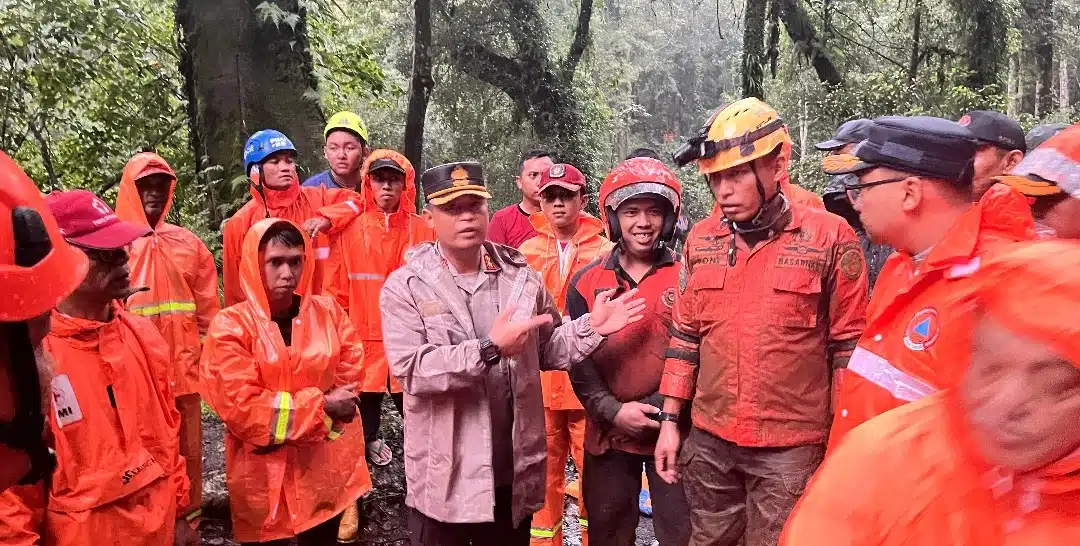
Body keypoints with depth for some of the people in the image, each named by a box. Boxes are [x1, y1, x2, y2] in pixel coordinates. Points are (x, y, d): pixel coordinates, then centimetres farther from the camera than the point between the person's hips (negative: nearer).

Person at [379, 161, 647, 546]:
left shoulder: (521, 277, 4)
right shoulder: (406, 286, -8)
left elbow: (547, 350, 9)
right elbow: (411, 368, -19)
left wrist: (590, 328, -8)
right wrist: (488, 350, -28)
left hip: (513, 472, 4)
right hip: (444, 478, -3)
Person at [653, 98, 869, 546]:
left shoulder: (829, 237, -8)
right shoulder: (701, 239, 4)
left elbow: (849, 344, -4)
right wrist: (670, 420, 9)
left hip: (790, 446, -3)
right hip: (709, 440, 4)